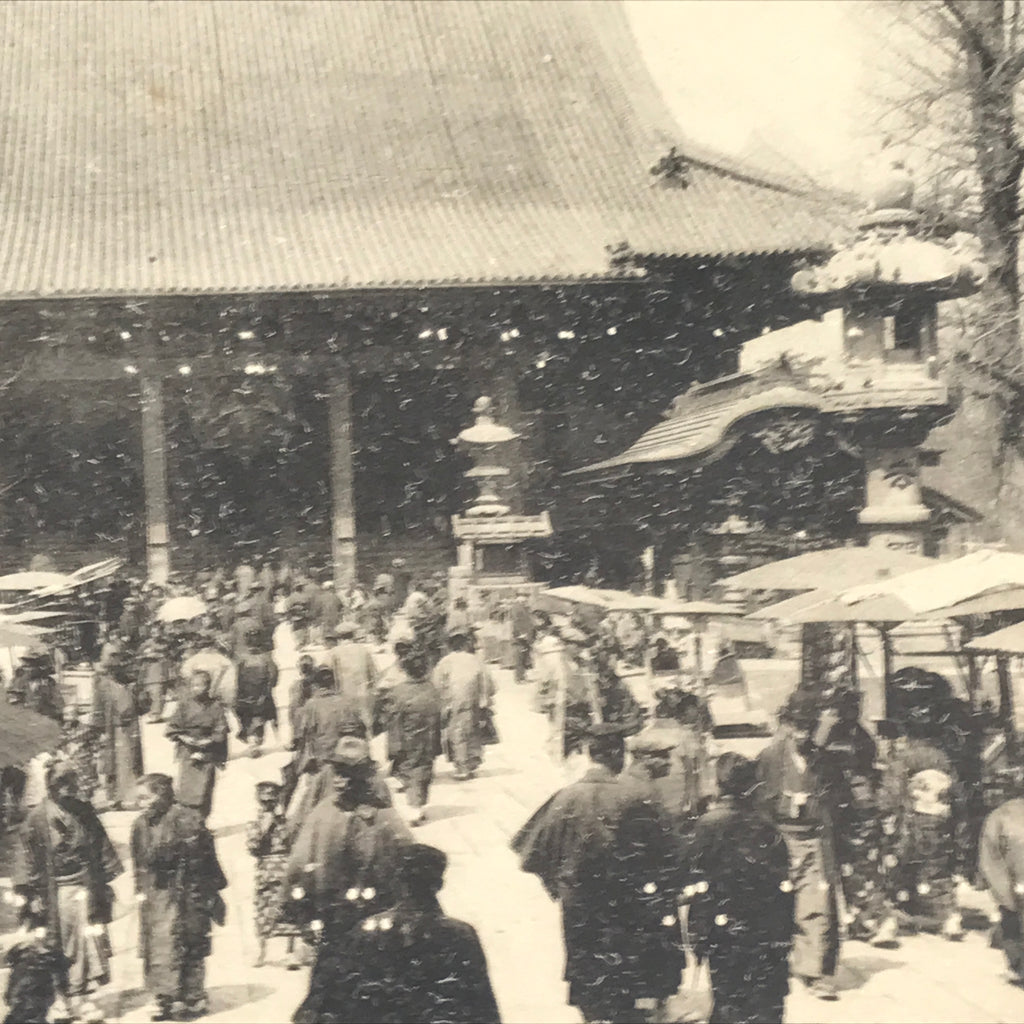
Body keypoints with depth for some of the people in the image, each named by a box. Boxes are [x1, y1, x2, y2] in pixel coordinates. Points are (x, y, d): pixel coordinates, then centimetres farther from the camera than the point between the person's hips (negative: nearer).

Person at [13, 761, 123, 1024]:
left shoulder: (86, 813, 7)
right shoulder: (37, 818, -2)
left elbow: (103, 850, 13)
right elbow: (28, 857, -2)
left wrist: (107, 883, 9)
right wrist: (27, 894, -7)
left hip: (85, 889, 2)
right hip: (53, 892, -2)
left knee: (89, 941, -1)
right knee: (58, 946, 4)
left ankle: (81, 998, 8)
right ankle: (62, 1001, 16)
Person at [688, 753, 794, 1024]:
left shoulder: (707, 825, -5)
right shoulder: (767, 829, -3)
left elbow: (698, 886, -6)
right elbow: (783, 886, -2)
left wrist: (698, 935, 0)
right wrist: (784, 936, 5)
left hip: (722, 931, 0)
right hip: (766, 935, 1)